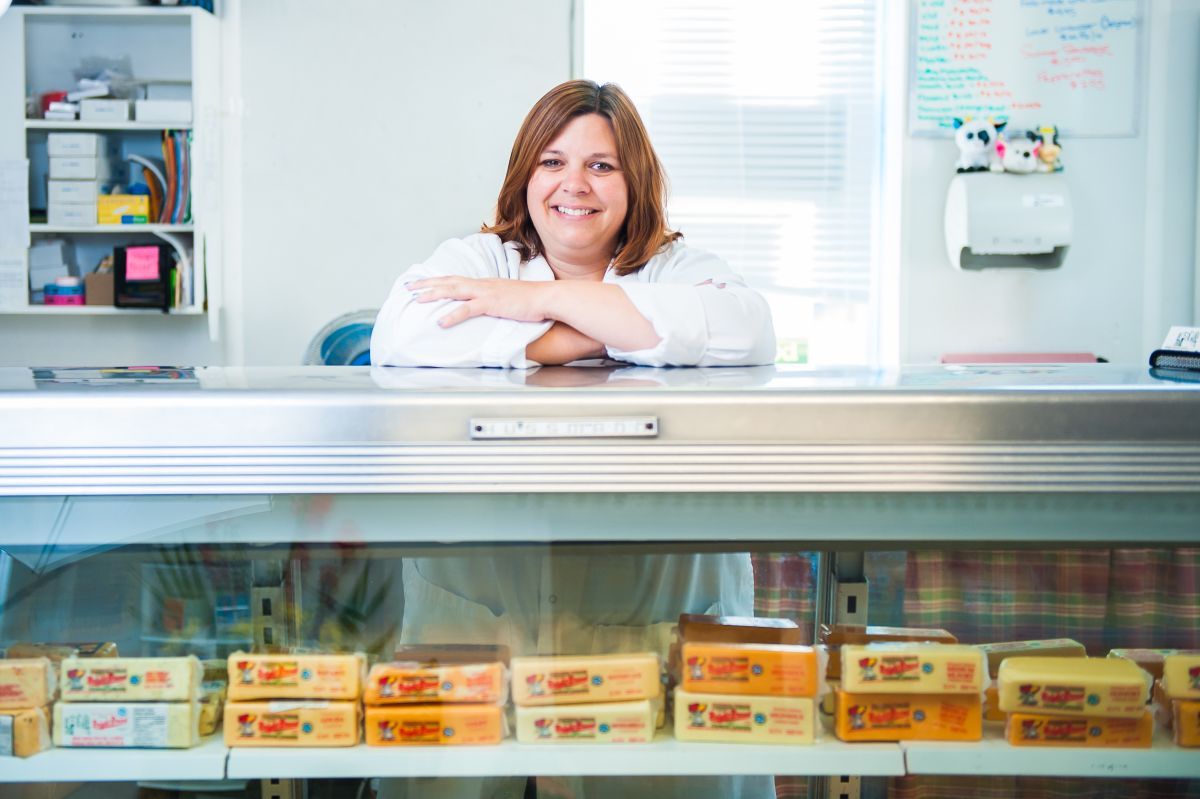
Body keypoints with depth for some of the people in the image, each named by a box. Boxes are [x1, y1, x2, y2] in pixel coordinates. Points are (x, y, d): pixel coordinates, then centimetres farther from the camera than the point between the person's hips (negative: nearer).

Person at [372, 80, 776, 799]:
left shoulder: (678, 269, 10)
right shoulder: (475, 261, 11)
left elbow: (748, 331, -13)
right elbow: (401, 339, -10)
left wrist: (544, 298, -12)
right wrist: (588, 336, -8)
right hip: (478, 603, 1)